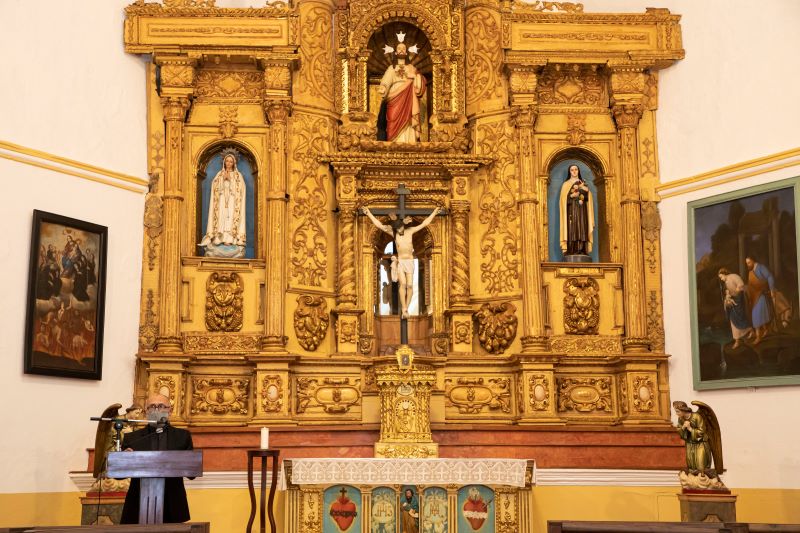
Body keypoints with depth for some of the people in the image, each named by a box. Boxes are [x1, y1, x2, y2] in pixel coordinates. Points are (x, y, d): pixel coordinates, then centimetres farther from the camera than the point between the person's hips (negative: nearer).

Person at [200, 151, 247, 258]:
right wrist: (224, 180, -7)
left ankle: (230, 239, -20)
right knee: (221, 219, -11)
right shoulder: (219, 175, 14)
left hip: (233, 203, -2)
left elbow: (240, 190, 0)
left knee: (231, 218, -14)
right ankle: (221, 237, -16)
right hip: (222, 202, 2)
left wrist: (230, 180, -7)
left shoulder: (238, 176, 10)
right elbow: (215, 188, 5)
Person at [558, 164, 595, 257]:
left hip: (581, 210, 2)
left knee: (582, 228, -8)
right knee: (572, 228, -13)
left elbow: (588, 197, 6)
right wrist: (573, 195, -9)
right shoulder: (566, 184, 13)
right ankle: (571, 251, -18)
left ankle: (581, 251, -12)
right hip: (571, 210, -2)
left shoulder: (583, 183, 18)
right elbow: (564, 198, 4)